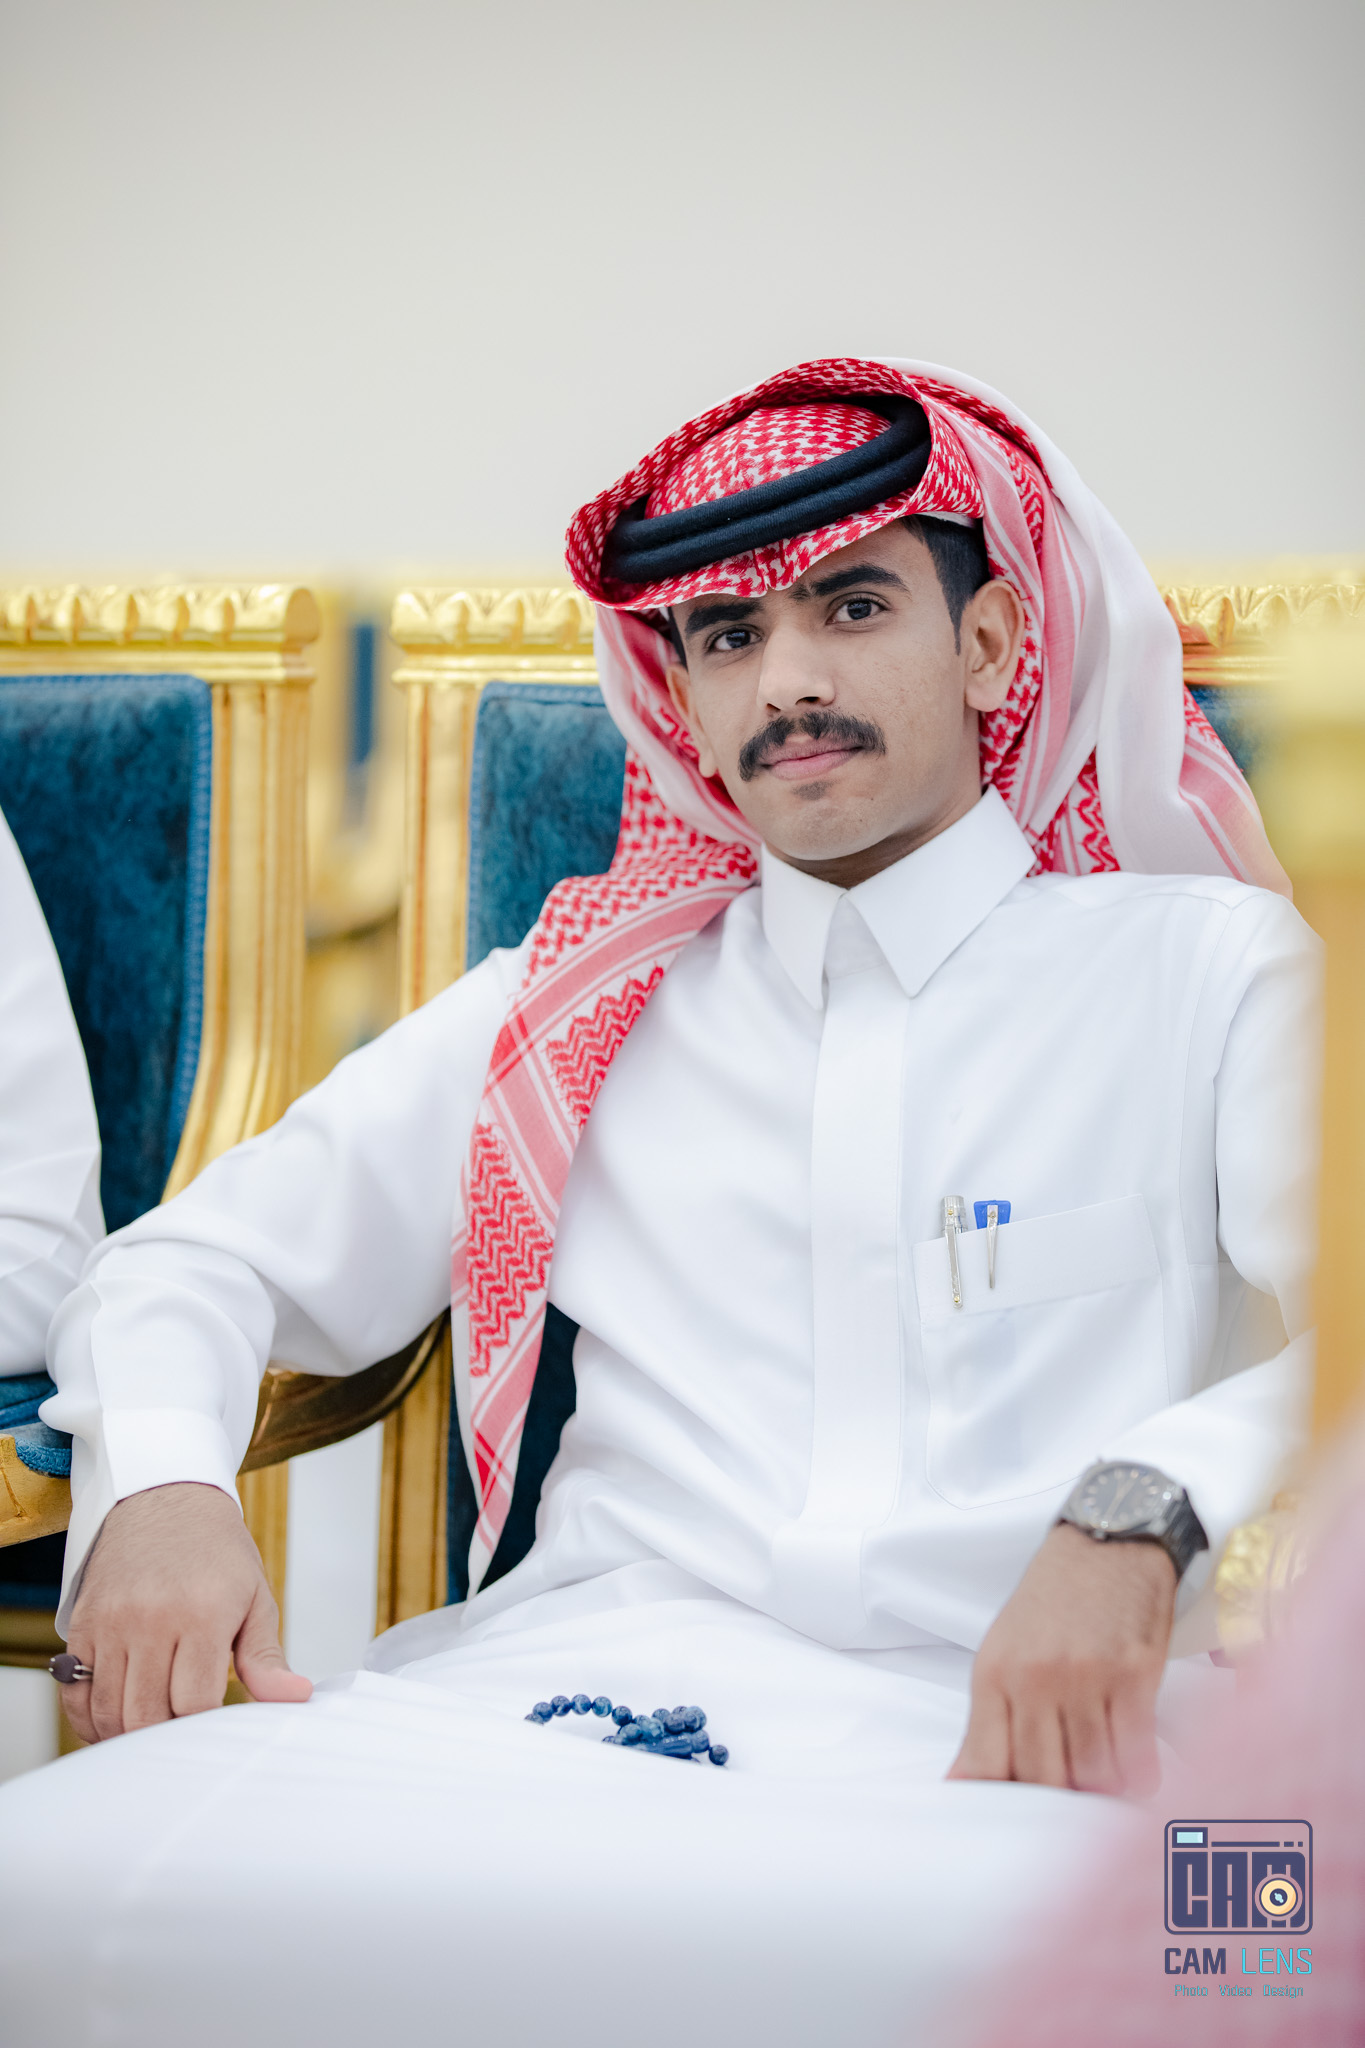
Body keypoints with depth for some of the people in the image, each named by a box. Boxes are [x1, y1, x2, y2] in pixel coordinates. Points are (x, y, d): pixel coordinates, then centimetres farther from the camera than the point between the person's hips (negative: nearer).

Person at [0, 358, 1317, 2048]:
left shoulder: (1207, 970, 14)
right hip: (591, 1684, 3)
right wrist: (162, 1484, -1)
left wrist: (1140, 1518, -22)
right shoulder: (577, 1005, 22)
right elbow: (199, 1260, 23)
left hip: (1019, 1736, -3)